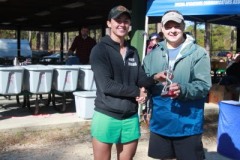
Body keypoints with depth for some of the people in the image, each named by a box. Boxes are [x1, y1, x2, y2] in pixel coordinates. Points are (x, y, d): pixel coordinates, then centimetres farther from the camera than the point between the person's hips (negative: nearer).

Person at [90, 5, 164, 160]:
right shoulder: (100, 50, -8)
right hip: (106, 116, -5)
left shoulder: (133, 52, 12)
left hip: (131, 117, 5)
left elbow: (141, 79, 5)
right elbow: (106, 85, -18)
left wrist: (154, 78, -15)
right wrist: (136, 91, -12)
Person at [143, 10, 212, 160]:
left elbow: (204, 85, -14)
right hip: (160, 122, 4)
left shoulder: (198, 53, -6)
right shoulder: (153, 55, 8)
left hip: (188, 124, -4)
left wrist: (183, 89, -30)